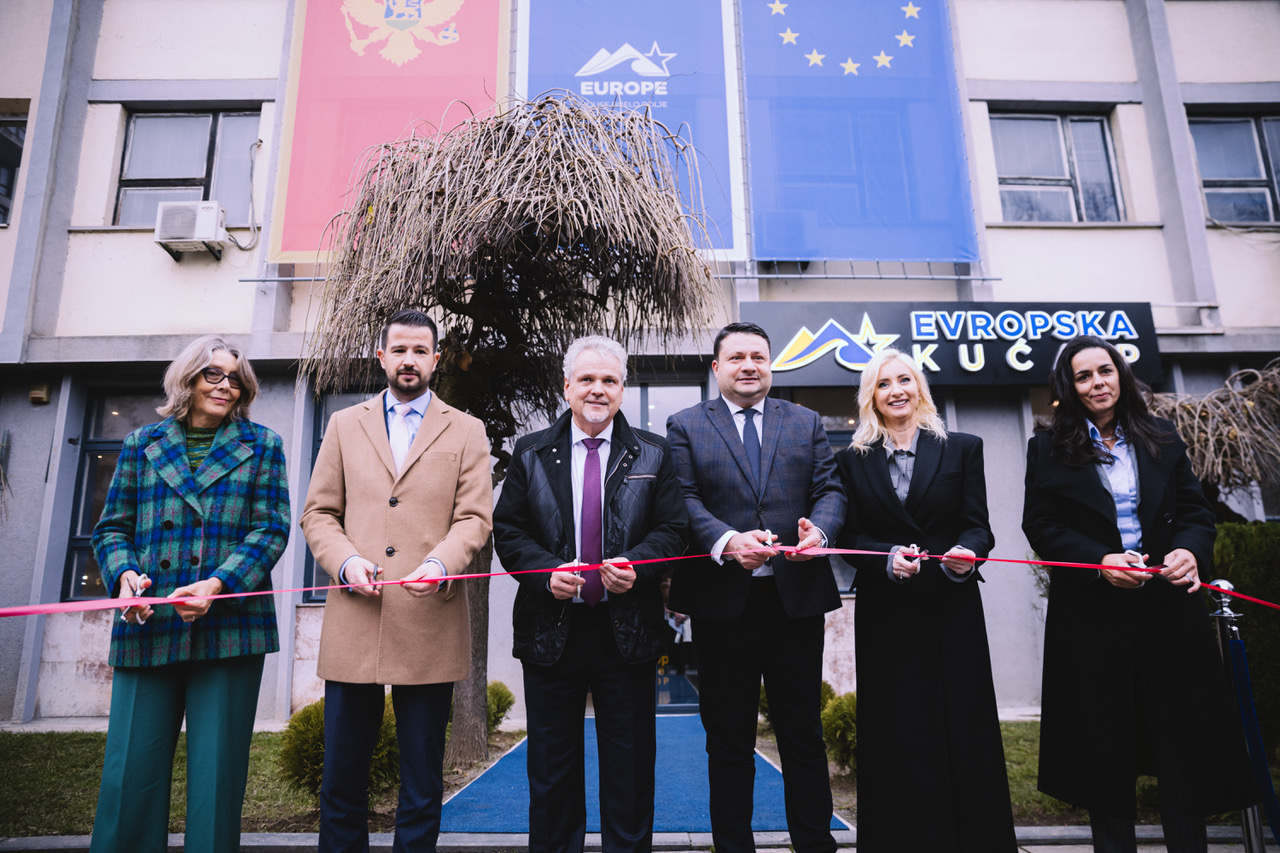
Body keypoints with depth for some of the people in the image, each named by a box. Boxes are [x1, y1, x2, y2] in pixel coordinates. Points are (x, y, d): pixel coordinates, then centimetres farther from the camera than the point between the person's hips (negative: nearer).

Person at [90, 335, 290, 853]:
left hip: (228, 627, -1)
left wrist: (217, 584, -14)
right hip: (148, 625, 2)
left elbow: (271, 529, 1)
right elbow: (112, 527, 14)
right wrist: (124, 573, -8)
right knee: (130, 771, 2)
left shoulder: (261, 446, 9)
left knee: (217, 774, 3)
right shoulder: (141, 445, 14)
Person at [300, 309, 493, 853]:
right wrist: (345, 560, -9)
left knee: (423, 781, 8)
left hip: (430, 623, -1)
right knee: (342, 773, 10)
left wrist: (441, 563, -18)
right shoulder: (345, 425, 15)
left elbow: (475, 517, 1)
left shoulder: (466, 432, 10)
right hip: (353, 624, 2)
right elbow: (318, 513, 11)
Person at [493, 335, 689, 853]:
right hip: (551, 630, 1)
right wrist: (546, 572, -14)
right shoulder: (531, 452, 6)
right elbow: (506, 531, 3)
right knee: (551, 768, 13)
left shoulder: (652, 454, 5)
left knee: (630, 767, 11)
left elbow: (672, 529, 1)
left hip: (627, 630, 0)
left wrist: (636, 564, -17)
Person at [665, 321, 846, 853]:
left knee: (804, 735, 12)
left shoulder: (806, 423, 13)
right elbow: (684, 501, -6)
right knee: (728, 742, 12)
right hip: (722, 604, -1)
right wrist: (726, 541, -23)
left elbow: (829, 490, 5)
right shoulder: (685, 426, 5)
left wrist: (820, 530, -17)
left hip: (796, 598, 2)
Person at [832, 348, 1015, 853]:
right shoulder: (853, 460, 7)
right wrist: (888, 558, -15)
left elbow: (977, 526, 2)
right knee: (896, 738, 4)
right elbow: (850, 536, 3)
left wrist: (966, 553, -19)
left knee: (964, 728, 3)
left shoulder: (963, 449, 7)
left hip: (952, 609, 0)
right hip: (885, 616, 0)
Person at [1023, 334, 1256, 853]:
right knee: (1105, 740, 6)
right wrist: (1100, 562, -16)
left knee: (1182, 734, 6)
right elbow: (1040, 525, -3)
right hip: (1091, 612, -2)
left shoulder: (1161, 439, 10)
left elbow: (1194, 510, 8)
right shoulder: (1049, 449, 1)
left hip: (1167, 603, 2)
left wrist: (1191, 550, -13)